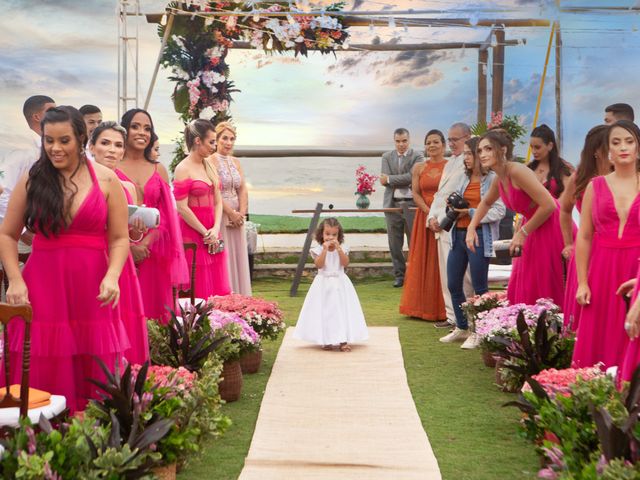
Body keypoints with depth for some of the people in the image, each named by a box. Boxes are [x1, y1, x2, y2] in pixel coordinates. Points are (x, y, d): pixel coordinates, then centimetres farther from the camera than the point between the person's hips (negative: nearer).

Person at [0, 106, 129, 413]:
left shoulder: (106, 180, 5)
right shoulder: (31, 180, 6)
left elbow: (119, 238, 3)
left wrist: (112, 276, -13)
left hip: (91, 288, 0)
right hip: (42, 286, 0)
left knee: (95, 373, 3)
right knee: (42, 375, 1)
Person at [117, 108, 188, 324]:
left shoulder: (159, 170, 13)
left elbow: (164, 216, 7)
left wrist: (145, 243, -8)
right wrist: (129, 245, -15)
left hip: (152, 253, 3)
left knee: (151, 305, 5)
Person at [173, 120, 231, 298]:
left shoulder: (209, 166, 13)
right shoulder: (183, 169, -10)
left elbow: (218, 201, 11)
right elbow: (182, 208, -15)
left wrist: (215, 229, -4)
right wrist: (205, 233, -11)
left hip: (213, 235, 7)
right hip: (193, 234, -7)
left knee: (217, 289, 10)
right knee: (199, 292, -2)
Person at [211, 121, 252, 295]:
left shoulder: (235, 162, 13)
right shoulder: (212, 161, -8)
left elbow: (243, 190, 9)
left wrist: (241, 213, -6)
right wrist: (231, 213, -15)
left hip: (236, 217, 7)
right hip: (219, 215, -7)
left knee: (238, 258, 9)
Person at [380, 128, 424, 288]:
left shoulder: (417, 156, 0)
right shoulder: (387, 157, 10)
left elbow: (411, 176, -13)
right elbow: (385, 180, -2)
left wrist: (389, 179, -9)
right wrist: (404, 183, -14)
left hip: (411, 203, -3)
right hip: (393, 204, 3)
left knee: (414, 242, 0)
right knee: (395, 243, 7)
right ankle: (399, 275, 16)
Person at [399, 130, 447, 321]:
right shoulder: (419, 168, 9)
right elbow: (416, 194, 2)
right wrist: (430, 213, -12)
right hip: (424, 218, 3)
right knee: (424, 261, 5)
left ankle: (443, 309, 7)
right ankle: (425, 307, 13)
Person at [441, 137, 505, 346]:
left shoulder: (492, 179, -8)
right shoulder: (464, 178, 13)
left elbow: (499, 211, -14)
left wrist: (470, 213, -16)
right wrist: (453, 207, -1)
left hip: (479, 236, -8)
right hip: (458, 234, 8)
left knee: (479, 287, 2)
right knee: (453, 284, 12)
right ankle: (462, 328, 28)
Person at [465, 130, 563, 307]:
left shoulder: (517, 171, -22)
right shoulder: (499, 179, 4)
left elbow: (549, 205, -26)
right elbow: (486, 203, 26)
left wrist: (523, 233, -17)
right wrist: (471, 228, 13)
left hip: (551, 230, -9)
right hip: (532, 233, 9)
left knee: (543, 295, -4)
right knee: (520, 291, 12)